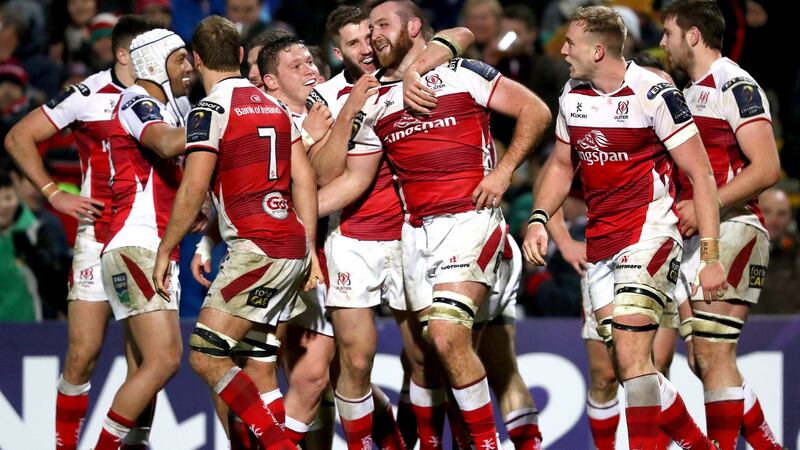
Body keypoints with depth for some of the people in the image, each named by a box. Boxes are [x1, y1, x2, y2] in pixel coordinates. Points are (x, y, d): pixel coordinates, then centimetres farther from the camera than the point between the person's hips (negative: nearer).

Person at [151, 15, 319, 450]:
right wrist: (309, 248, 15)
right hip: (293, 248, 8)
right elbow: (304, 179, 14)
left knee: (206, 357, -9)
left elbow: (193, 190, -11)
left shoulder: (210, 110, -7)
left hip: (256, 249, -8)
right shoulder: (274, 105, 16)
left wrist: (164, 250, -2)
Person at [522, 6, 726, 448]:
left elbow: (700, 174, -12)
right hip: (599, 245, 7)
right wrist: (539, 218, 5)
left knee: (631, 358, -18)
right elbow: (561, 165, 23)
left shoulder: (652, 93, -14)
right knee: (627, 368, 6)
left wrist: (711, 256, -16)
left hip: (650, 234, -7)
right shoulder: (572, 95, 7)